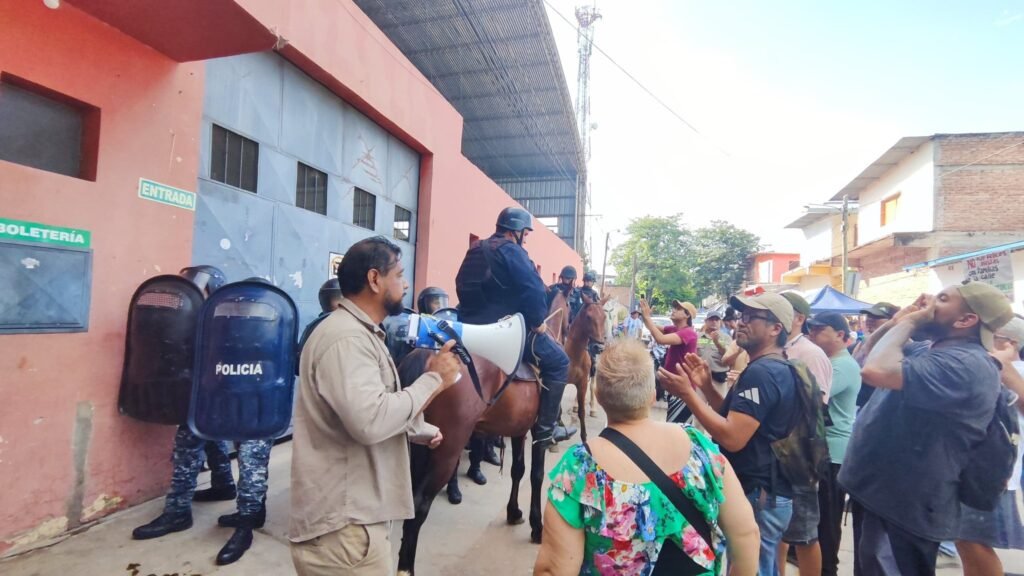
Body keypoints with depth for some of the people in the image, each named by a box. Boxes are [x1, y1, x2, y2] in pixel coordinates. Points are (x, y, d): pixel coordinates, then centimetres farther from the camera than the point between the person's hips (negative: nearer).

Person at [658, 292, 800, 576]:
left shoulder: (760, 372, -22)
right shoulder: (777, 369, 12)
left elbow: (732, 437, -28)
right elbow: (738, 419, 15)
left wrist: (688, 393, -23)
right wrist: (706, 386, 4)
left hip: (757, 496, -10)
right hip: (768, 492, 10)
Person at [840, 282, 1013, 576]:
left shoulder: (964, 363, -24)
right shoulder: (938, 352, 11)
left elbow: (875, 370, -37)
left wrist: (909, 321, -23)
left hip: (902, 508, -10)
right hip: (880, 492, 10)